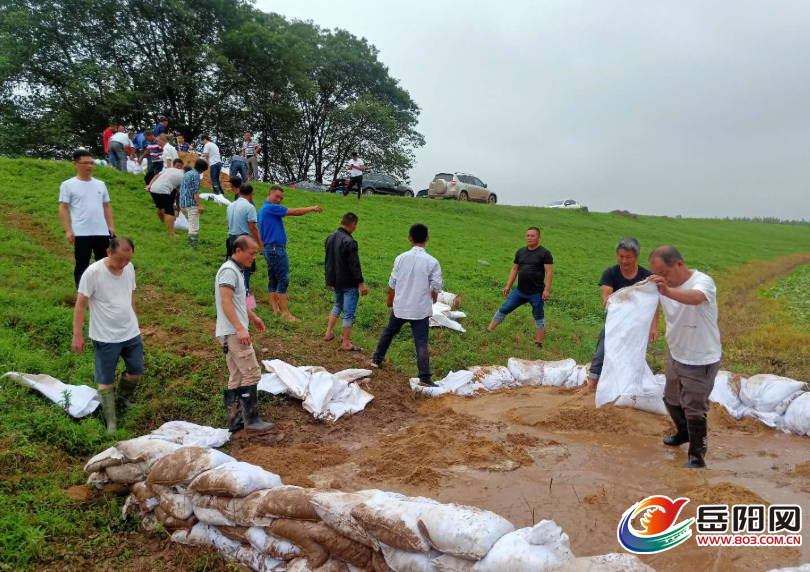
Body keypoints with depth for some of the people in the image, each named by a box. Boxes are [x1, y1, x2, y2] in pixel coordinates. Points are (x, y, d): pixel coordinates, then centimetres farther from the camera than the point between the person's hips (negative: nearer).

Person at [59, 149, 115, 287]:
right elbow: (63, 209, -3)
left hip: (102, 232, 4)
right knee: (82, 266, 4)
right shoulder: (68, 185, -1)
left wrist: (111, 226, 8)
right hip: (81, 234, -4)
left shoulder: (100, 184, 13)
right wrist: (68, 230, -11)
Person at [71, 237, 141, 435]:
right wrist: (77, 335, -13)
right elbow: (81, 304, -14)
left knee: (136, 371, 17)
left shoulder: (130, 268, -3)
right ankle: (111, 421, 20)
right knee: (105, 380, 7)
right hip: (105, 338, -5)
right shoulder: (93, 273, -20)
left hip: (132, 333, 5)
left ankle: (125, 397, 46)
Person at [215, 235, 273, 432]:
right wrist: (240, 328, -30)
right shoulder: (229, 270, -13)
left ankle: (234, 421, 15)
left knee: (236, 378, 11)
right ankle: (251, 419, -5)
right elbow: (225, 302, -23)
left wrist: (253, 317, 34)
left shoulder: (236, 270, 18)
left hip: (234, 333, 10)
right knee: (252, 373, -9)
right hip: (233, 332, -10)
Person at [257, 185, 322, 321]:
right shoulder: (271, 208, -12)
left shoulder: (263, 209, 19)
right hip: (276, 248, -11)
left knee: (273, 280, 10)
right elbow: (294, 212, -12)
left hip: (269, 248, 11)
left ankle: (275, 310, 13)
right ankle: (285, 313, -8)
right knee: (283, 279, -8)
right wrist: (312, 208, -1)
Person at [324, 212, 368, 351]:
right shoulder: (349, 242, -23)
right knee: (349, 313, 2)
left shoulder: (330, 238, 4)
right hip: (349, 284, -8)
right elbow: (354, 265, -22)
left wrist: (329, 280, 22)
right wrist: (361, 283, -16)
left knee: (338, 305, 28)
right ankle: (346, 344, 9)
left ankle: (328, 333, 29)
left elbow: (327, 261, 13)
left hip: (335, 281, 8)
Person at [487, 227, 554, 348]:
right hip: (519, 291, 5)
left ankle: (538, 343, 17)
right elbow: (514, 270, 13)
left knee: (539, 317, 7)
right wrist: (508, 286, 9)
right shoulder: (521, 252, 9)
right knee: (503, 309, 7)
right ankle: (487, 331, 15)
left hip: (536, 293, -5)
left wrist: (546, 290, -18)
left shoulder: (544, 253, -8)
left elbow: (549, 272, -12)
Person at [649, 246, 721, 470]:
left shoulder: (703, 282, -28)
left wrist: (668, 291, -69)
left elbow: (695, 298, -50)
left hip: (701, 361, -7)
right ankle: (684, 433, 50)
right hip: (676, 355, 8)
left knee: (695, 409, 1)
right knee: (672, 400, 25)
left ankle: (697, 456, 18)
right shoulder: (663, 285, -5)